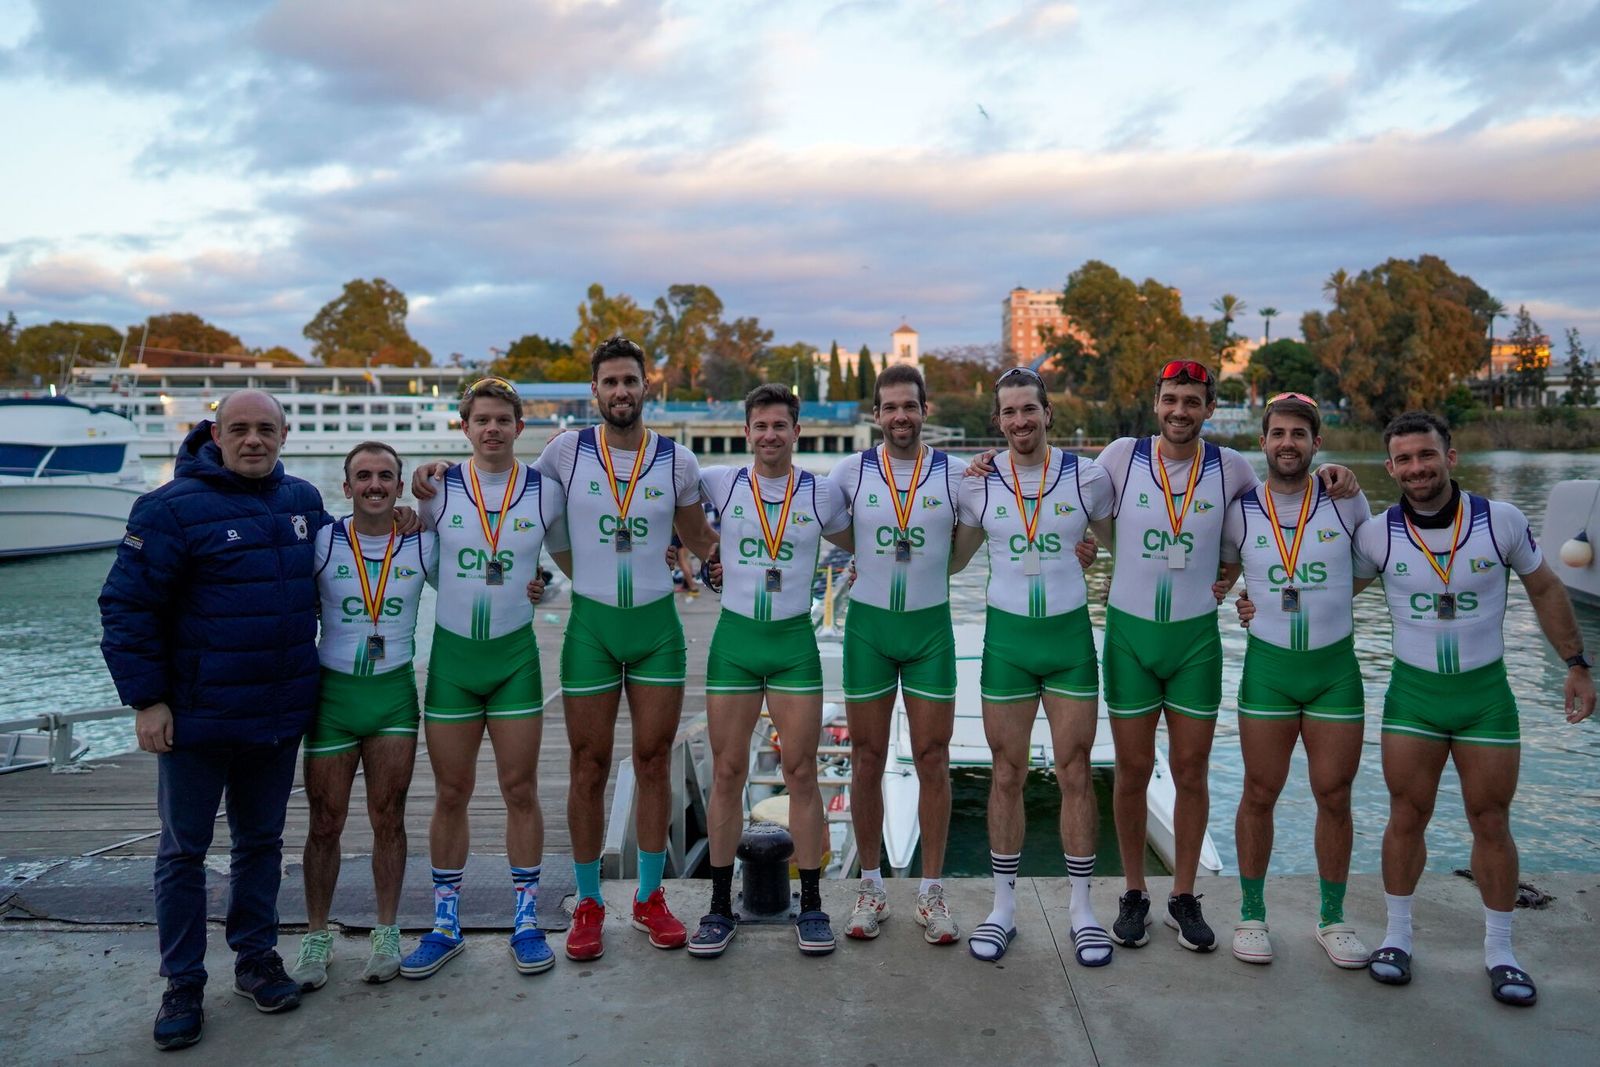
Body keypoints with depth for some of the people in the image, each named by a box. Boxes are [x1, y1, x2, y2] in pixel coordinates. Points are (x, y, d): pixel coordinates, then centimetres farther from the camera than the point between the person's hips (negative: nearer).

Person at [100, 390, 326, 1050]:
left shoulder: (303, 501, 5)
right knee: (183, 851, 8)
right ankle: (183, 984, 21)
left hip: (280, 717, 4)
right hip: (197, 719, -4)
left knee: (261, 841, 16)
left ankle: (256, 958, 30)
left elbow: (329, 570, 25)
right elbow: (127, 607, -10)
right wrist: (146, 699, -12)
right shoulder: (173, 507, -11)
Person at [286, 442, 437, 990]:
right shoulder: (321, 543, -5)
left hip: (395, 691, 1)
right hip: (332, 692, -1)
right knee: (324, 824, 6)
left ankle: (387, 934, 20)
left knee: (388, 818, 6)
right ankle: (316, 938, 21)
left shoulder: (423, 545, 0)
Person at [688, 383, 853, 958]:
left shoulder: (821, 493, 3)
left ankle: (811, 905, 15)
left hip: (795, 641, 0)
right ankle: (720, 906, 16)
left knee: (801, 772, 3)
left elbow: (855, 544, 19)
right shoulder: (720, 483, 1)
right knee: (727, 772, 4)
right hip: (734, 637, 0)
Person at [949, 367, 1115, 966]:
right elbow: (950, 560, 10)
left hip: (1071, 633, 0)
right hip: (1006, 636, 1)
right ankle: (1003, 908, 20)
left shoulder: (1087, 478, -3)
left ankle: (1082, 910, 19)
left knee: (1075, 772, 5)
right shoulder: (979, 484, -1)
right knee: (1007, 775, 8)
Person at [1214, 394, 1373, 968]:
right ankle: (1251, 914, 21)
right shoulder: (1240, 511, -3)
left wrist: (1330, 597, 1)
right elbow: (1222, 575, 13)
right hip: (1268, 666, 0)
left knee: (1334, 797, 8)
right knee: (1260, 795, 6)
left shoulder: (1346, 500, -2)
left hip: (1336, 666, 1)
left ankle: (1333, 919, 25)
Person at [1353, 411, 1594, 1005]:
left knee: (1491, 824, 8)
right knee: (1406, 819, 6)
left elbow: (1545, 589, 6)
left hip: (1486, 693, 0)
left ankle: (1499, 952, 23)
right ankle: (1397, 936, 22)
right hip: (1412, 693, 0)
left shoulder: (1502, 521, -8)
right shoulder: (1377, 535, -9)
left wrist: (1577, 665, 7)